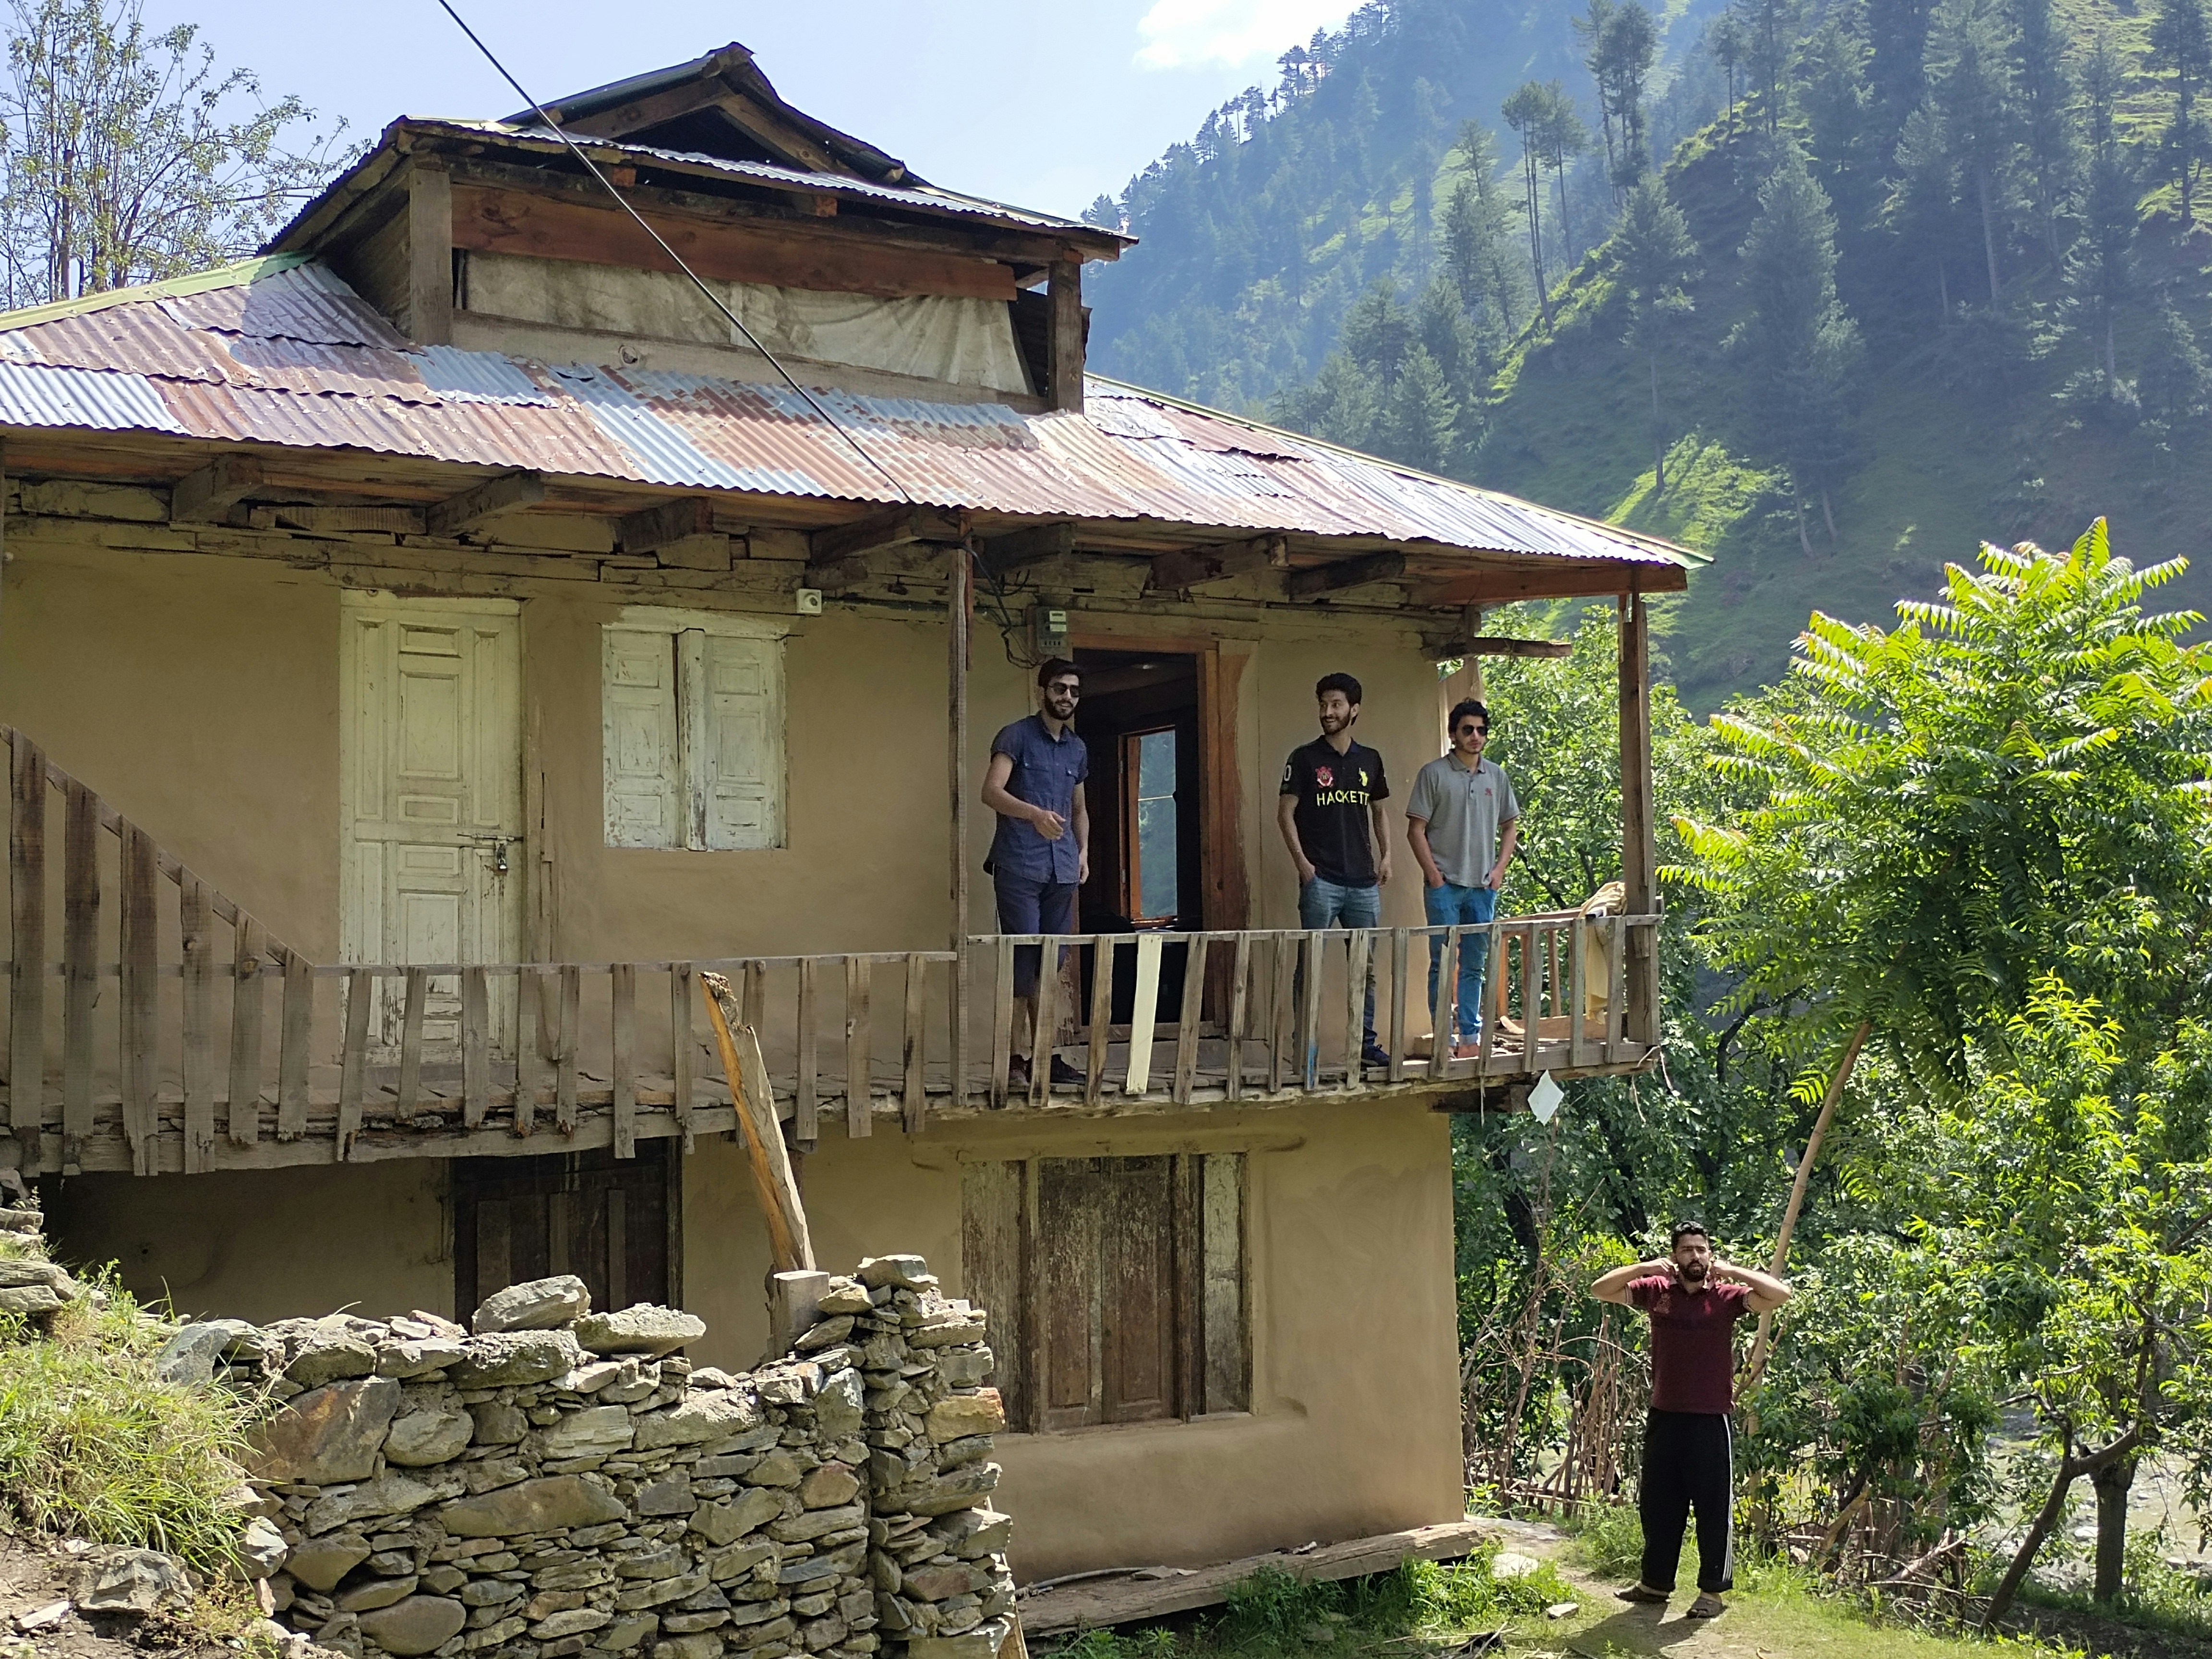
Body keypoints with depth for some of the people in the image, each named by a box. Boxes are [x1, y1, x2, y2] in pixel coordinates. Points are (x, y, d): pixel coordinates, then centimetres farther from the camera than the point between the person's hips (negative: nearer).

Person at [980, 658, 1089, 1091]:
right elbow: (991, 791, -14)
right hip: (1019, 867, -6)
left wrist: (1084, 850, 13)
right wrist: (1035, 814, -30)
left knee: (1051, 966, 6)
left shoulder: (1078, 749, 18)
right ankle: (1015, 1059, -5)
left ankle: (1044, 1053, 10)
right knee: (1024, 963, -9)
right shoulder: (1017, 737, -1)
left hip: (1062, 870, 6)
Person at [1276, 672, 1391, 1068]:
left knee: (1366, 966, 8)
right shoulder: (1305, 758, 0)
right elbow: (1285, 813, -2)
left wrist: (1386, 855, 6)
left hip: (1364, 882, 4)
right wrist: (1301, 861, -12)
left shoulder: (1370, 760, 12)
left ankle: (1366, 1041, 16)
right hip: (1321, 880, -4)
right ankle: (1305, 1044, 2)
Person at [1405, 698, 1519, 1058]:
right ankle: (1443, 1037, 2)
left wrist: (1500, 869, 4)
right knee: (1443, 963, -2)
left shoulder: (1497, 777, 11)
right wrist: (1433, 874, -9)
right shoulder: (1434, 774, -2)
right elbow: (1416, 830, -3)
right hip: (1445, 885, -4)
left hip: (1483, 886, 4)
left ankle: (1470, 1037, 14)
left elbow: (1510, 827, 18)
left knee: (1475, 965, 8)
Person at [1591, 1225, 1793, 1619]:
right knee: (1657, 1504, 14)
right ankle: (1656, 1582, 28)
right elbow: (1600, 1290, 2)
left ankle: (1712, 1590, 15)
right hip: (1664, 1418, 3)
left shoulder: (1726, 1296, -6)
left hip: (1711, 1420, -3)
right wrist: (1644, 1268, -9)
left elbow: (1780, 1295, -17)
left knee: (1714, 1507, 3)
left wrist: (1732, 1271, -15)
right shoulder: (1656, 1290, 1)